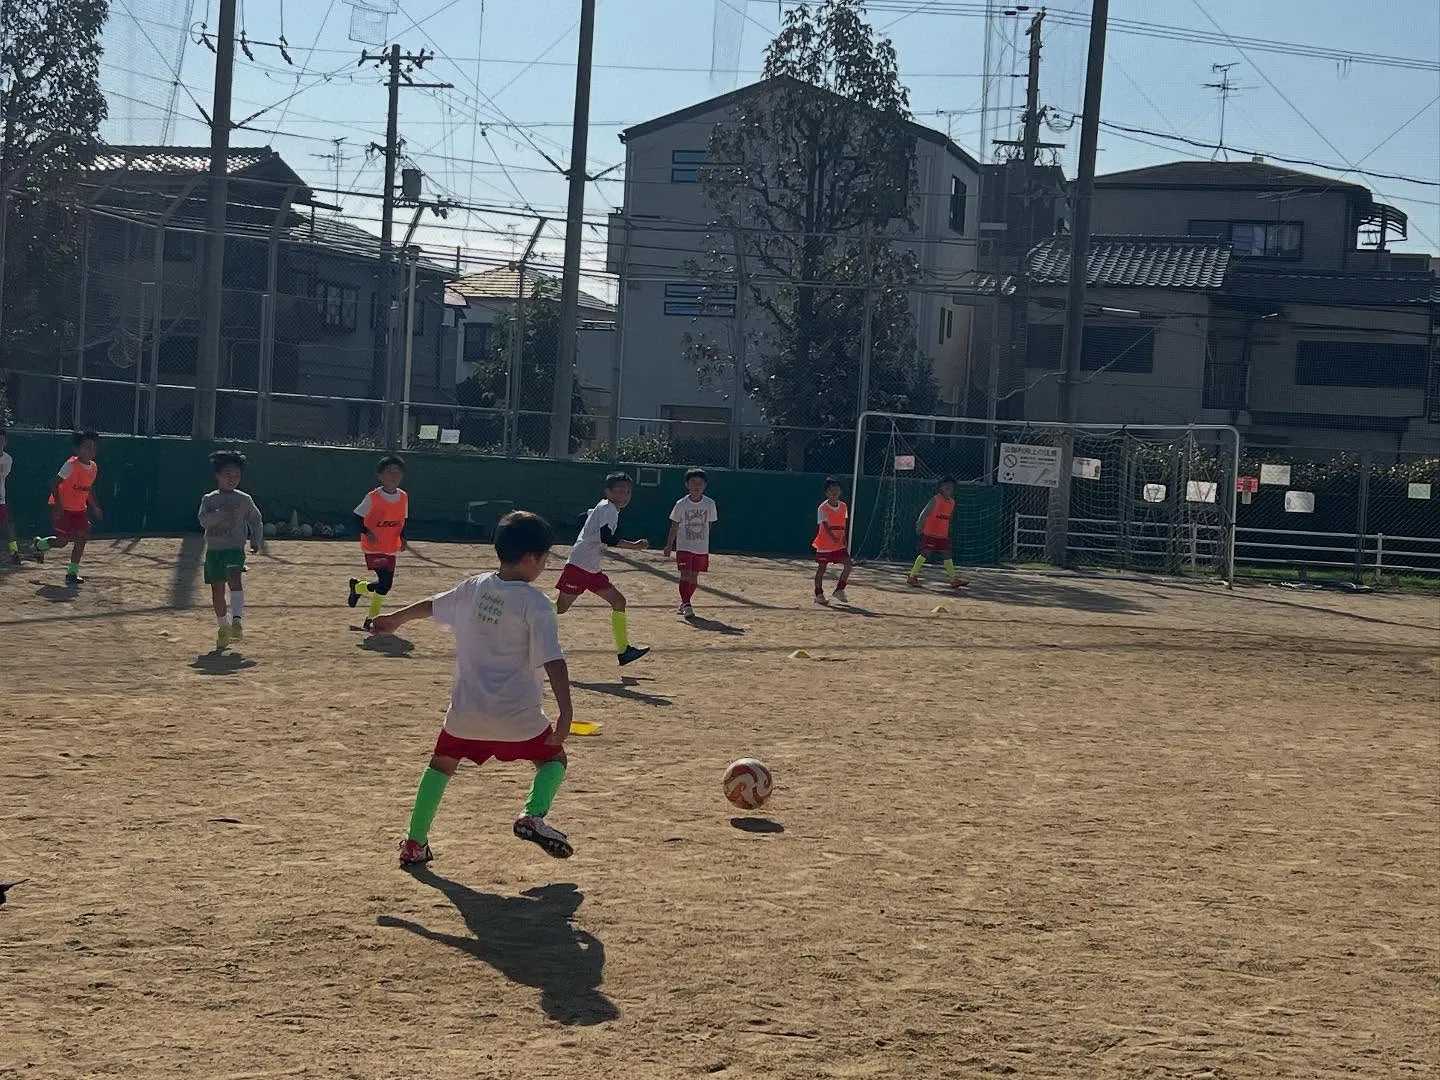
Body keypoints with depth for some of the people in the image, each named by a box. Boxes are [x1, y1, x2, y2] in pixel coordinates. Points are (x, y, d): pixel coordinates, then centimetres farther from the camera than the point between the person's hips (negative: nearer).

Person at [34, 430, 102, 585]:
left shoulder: (94, 467, 2)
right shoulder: (71, 465, -20)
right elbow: (54, 485, -18)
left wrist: (95, 507, 10)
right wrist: (58, 506, -25)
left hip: (79, 509, 7)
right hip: (62, 508, -7)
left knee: (82, 537, -5)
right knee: (62, 541, -7)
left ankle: (72, 573, 3)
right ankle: (40, 544, 27)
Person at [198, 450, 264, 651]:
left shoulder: (245, 500, 7)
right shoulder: (209, 499, 5)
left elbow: (256, 520, 17)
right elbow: (204, 521, -10)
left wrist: (256, 540, 5)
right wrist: (220, 514, -26)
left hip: (235, 548, -2)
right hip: (214, 549, 2)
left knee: (235, 577, -28)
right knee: (217, 589, 6)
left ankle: (236, 619, -36)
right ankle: (223, 628, 21)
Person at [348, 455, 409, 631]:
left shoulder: (403, 497, 3)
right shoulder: (372, 497, -12)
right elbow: (358, 519, -7)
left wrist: (403, 538, -1)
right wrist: (367, 533, -24)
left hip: (391, 549, 6)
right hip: (373, 548, -5)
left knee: (386, 584, 4)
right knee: (385, 582, -14)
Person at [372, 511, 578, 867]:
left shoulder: (474, 587, 3)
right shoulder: (535, 604, -14)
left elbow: (431, 605, 20)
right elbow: (553, 661, -22)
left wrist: (395, 619, 37)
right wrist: (565, 711, -24)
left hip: (466, 708, 4)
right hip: (516, 714, -4)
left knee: (442, 765, 24)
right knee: (553, 758, 17)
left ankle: (414, 843, 24)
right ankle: (533, 816, -8)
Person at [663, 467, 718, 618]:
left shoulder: (710, 504, -3)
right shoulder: (681, 504, -7)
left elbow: (709, 524, 8)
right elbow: (674, 526, 2)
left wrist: (703, 541, 11)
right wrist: (669, 546, 3)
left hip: (701, 548, 2)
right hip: (684, 547, -2)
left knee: (694, 578, 8)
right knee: (685, 574, -14)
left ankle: (684, 603, 24)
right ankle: (686, 604, -13)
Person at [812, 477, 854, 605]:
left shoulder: (843, 507, 5)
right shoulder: (823, 508, -12)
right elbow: (825, 525, -24)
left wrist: (844, 542, 10)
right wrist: (833, 537, -40)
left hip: (839, 545, 5)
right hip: (824, 545, -5)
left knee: (848, 564, -7)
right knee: (821, 568, 1)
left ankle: (839, 590, 4)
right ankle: (819, 595, 11)